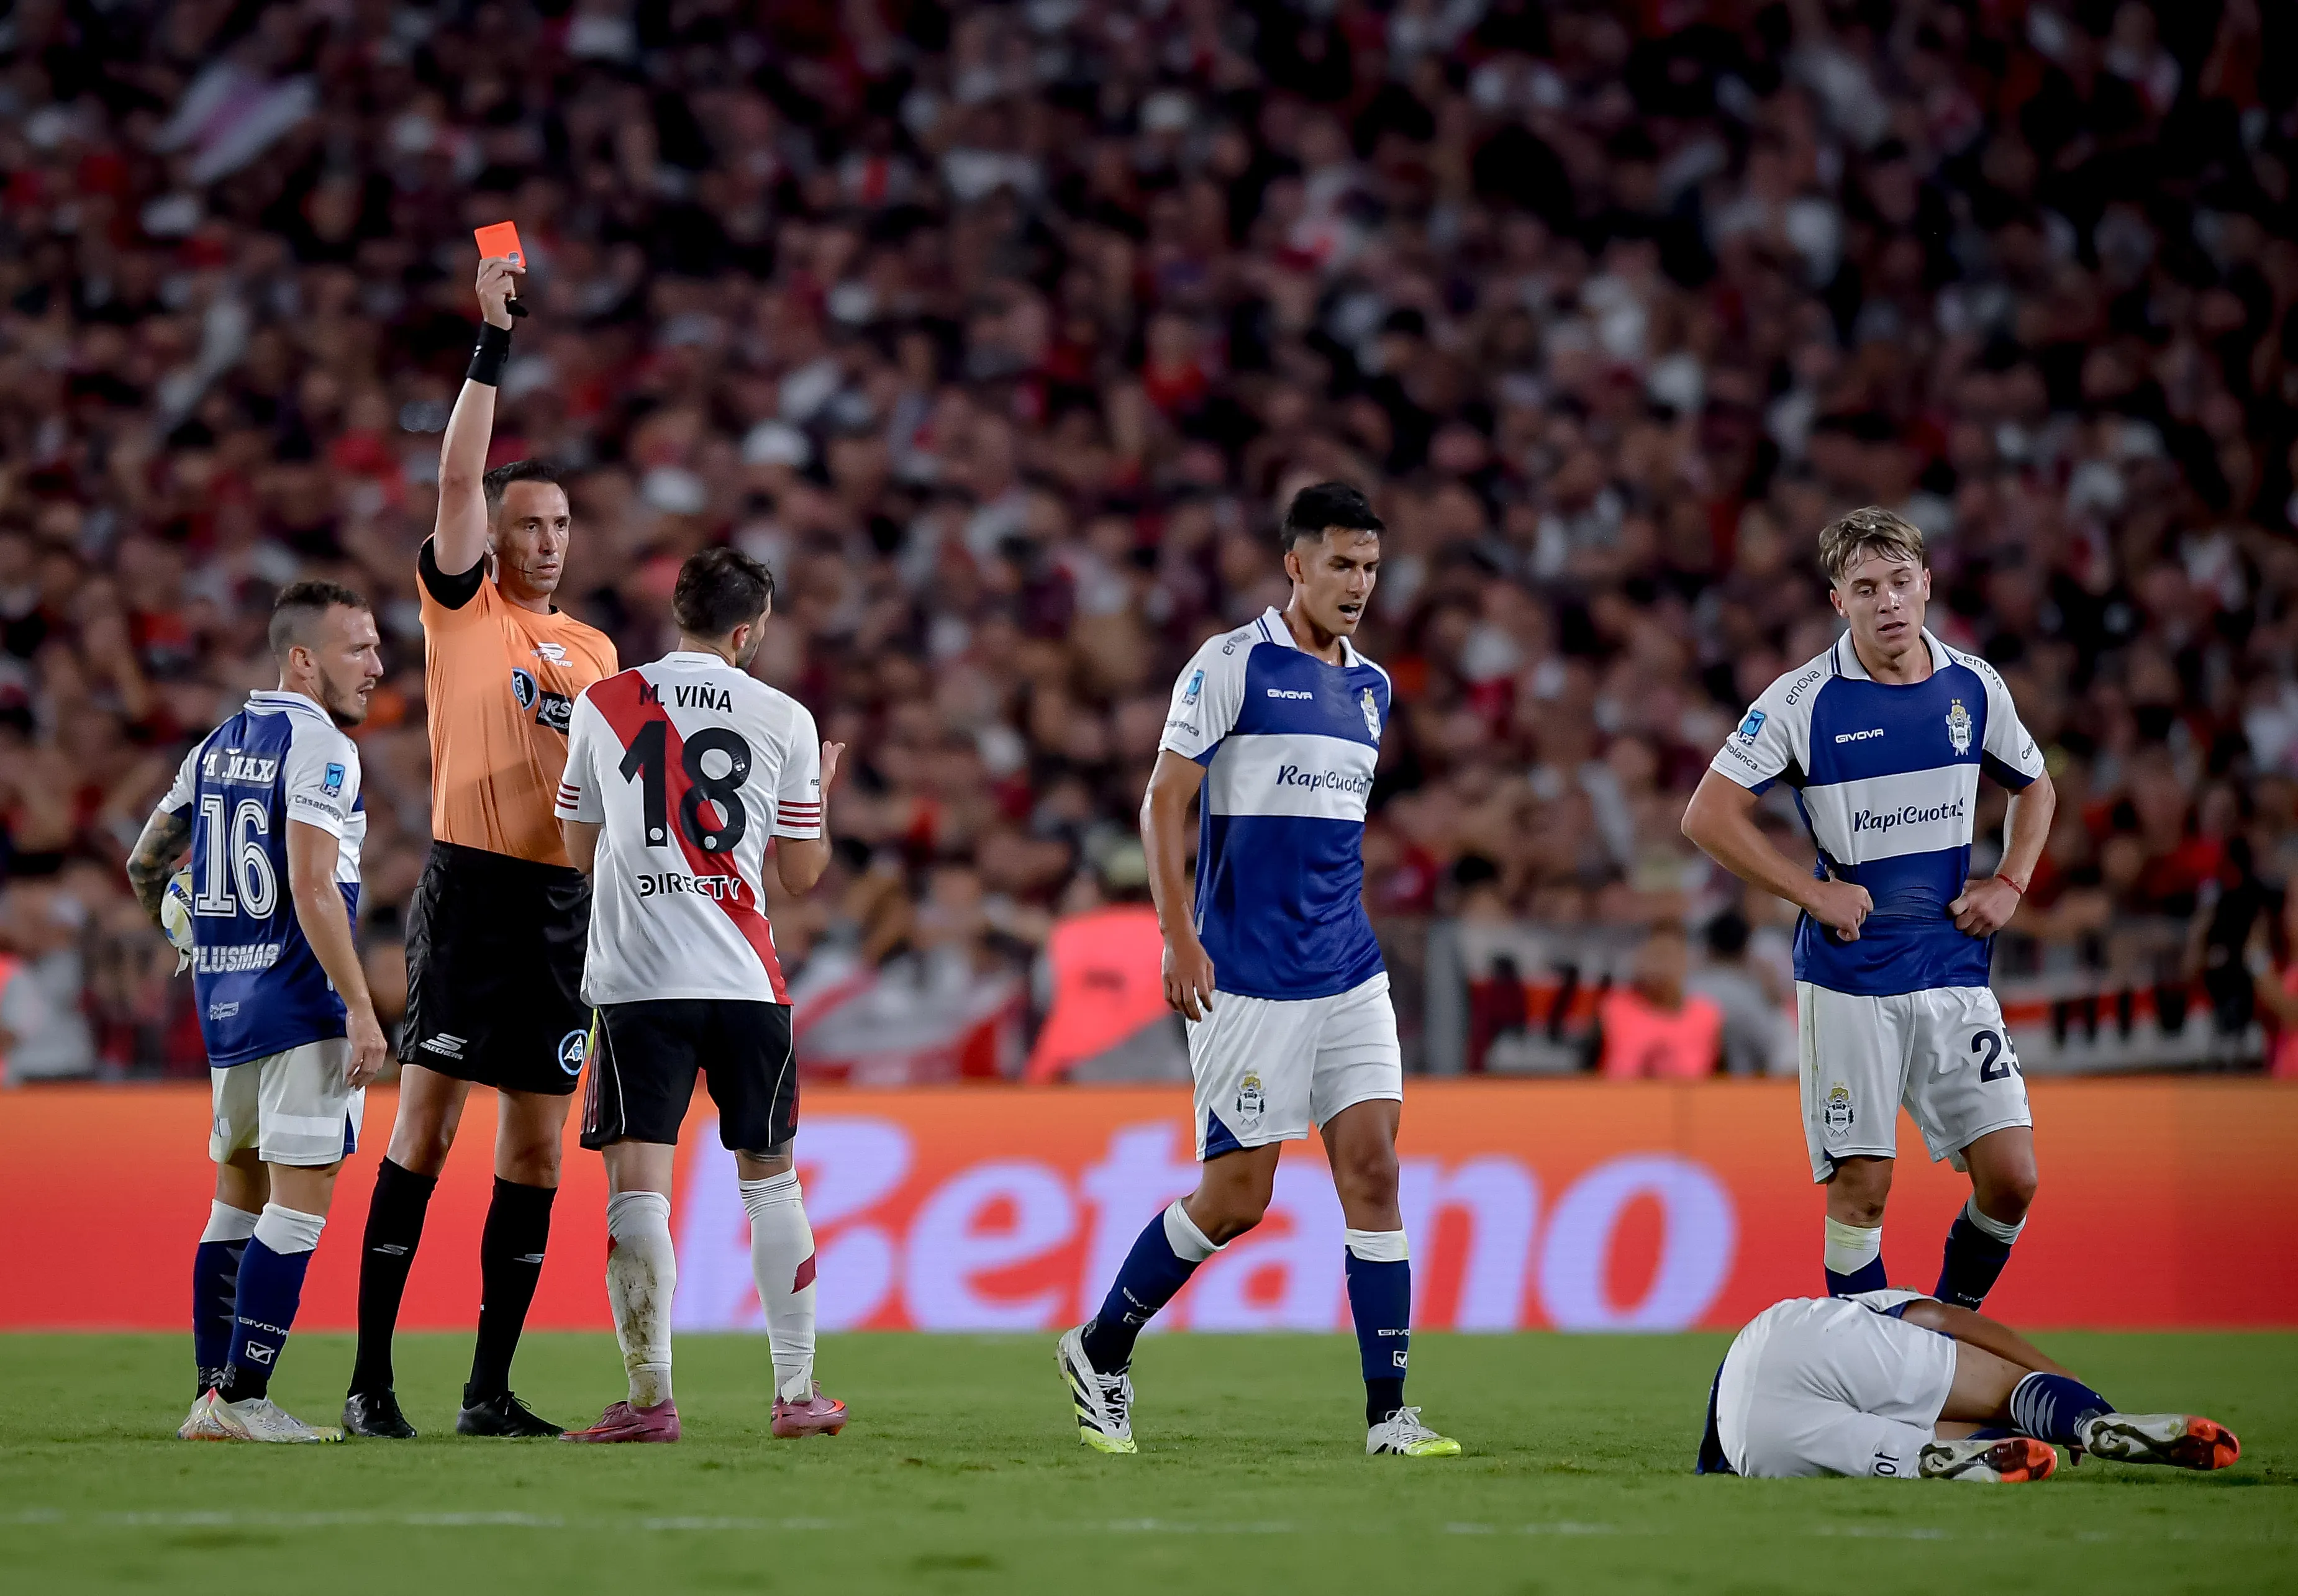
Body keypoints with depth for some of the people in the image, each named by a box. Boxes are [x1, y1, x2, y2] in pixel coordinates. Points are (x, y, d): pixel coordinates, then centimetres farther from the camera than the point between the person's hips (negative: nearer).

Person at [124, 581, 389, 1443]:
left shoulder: (215, 748, 13)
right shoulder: (319, 746, -12)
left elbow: (145, 868, 21)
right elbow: (311, 889, -21)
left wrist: (186, 931, 40)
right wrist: (361, 1009, -20)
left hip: (226, 1000, 8)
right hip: (300, 1006, -8)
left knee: (240, 1201, 15)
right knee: (299, 1205, -5)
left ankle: (214, 1397, 15)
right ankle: (243, 1400, -8)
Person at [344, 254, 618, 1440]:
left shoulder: (594, 650, 18)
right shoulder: (461, 609, 3)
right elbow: (459, 476, -9)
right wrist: (494, 339, -10)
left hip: (566, 899, 6)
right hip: (472, 886, -6)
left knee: (536, 1144, 4)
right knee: (428, 1122, -10)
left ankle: (490, 1389, 8)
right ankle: (371, 1380, -9)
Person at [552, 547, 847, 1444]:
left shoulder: (603, 708, 4)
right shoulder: (784, 720, 3)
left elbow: (580, 854, 13)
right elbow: (802, 874, 9)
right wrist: (820, 791, 27)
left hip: (637, 977, -1)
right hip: (746, 982, 1)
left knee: (637, 1184, -3)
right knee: (771, 1181, 12)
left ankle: (650, 1399, -11)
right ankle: (797, 1393, 14)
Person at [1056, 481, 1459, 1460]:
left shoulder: (1371, 687, 14)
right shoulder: (1233, 665, -7)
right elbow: (1162, 802, -8)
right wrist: (1180, 937, -16)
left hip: (1350, 974, 6)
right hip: (1247, 977, -6)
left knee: (1374, 1172, -4)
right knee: (1236, 1197, -2)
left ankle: (1388, 1413, -3)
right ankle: (1099, 1350, 19)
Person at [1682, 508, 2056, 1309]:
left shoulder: (1975, 687, 4)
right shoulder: (1805, 699, -8)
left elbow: (2035, 787, 22)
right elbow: (1708, 814, -8)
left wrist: (2009, 884, 7)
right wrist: (1815, 894, -11)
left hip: (1954, 970, 4)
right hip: (1849, 981, -4)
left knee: (2010, 1177, -2)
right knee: (1861, 1188, -4)